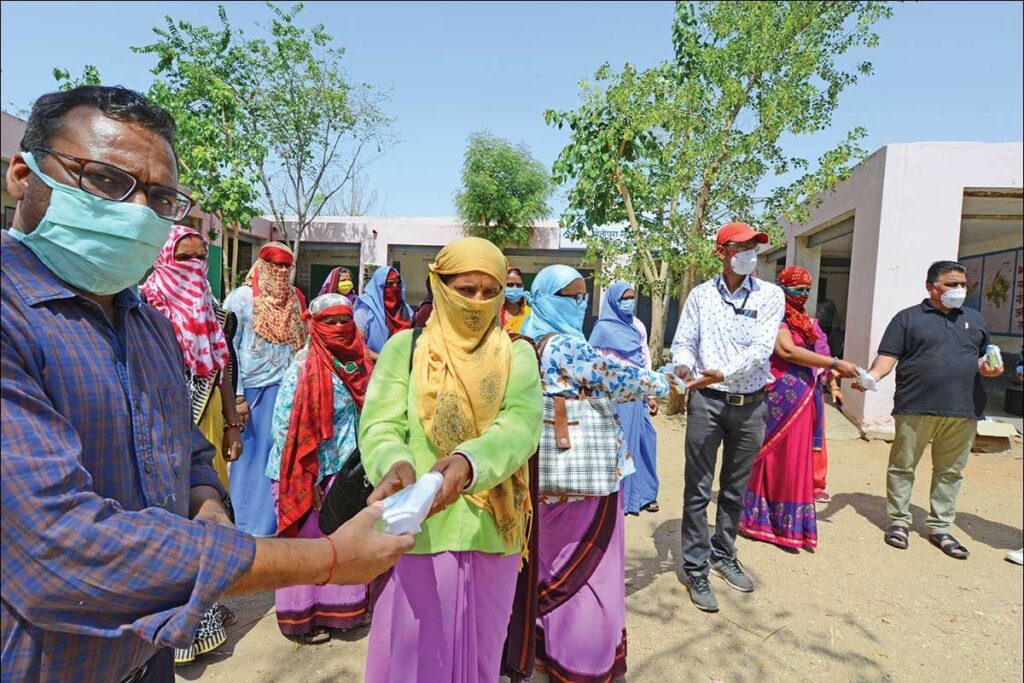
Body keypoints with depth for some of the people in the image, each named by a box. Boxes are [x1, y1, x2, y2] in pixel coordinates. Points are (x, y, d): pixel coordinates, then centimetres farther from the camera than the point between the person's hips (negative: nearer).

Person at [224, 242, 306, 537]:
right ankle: (251, 524, 20)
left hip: (289, 387, 4)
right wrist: (236, 396, -12)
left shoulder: (294, 300, 10)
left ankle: (280, 518, 24)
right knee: (254, 453, 6)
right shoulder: (240, 299, -4)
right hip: (255, 388, -4)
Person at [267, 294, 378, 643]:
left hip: (348, 469, 6)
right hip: (311, 472, -5)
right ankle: (301, 616, 26)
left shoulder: (362, 364, 4)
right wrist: (306, 476, -15)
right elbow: (284, 425, -15)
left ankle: (338, 609, 33)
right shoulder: (303, 368, -13)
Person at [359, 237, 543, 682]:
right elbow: (379, 426, -11)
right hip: (417, 531, -1)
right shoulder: (404, 348, -1)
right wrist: (396, 464, -33)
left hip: (491, 534, 2)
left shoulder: (517, 356, 1)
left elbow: (521, 427, -15)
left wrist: (468, 462, -34)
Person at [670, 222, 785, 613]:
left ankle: (724, 555, 36)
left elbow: (761, 349, -12)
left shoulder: (770, 295, 0)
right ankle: (696, 570, 15)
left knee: (735, 489, 16)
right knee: (698, 489, 2)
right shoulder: (701, 294, 3)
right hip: (707, 401, -1)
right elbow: (683, 341, 2)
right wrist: (684, 365, -20)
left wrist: (722, 373, -27)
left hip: (750, 403, 1)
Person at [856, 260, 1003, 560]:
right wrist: (872, 375, -23)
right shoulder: (908, 318, 3)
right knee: (903, 466, 3)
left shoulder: (975, 320, 18)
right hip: (916, 408, -4)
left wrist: (987, 367, 1)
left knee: (950, 471, 11)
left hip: (964, 411, 4)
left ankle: (940, 528, 23)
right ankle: (899, 521, 17)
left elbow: (983, 357, 24)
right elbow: (888, 355, -4)